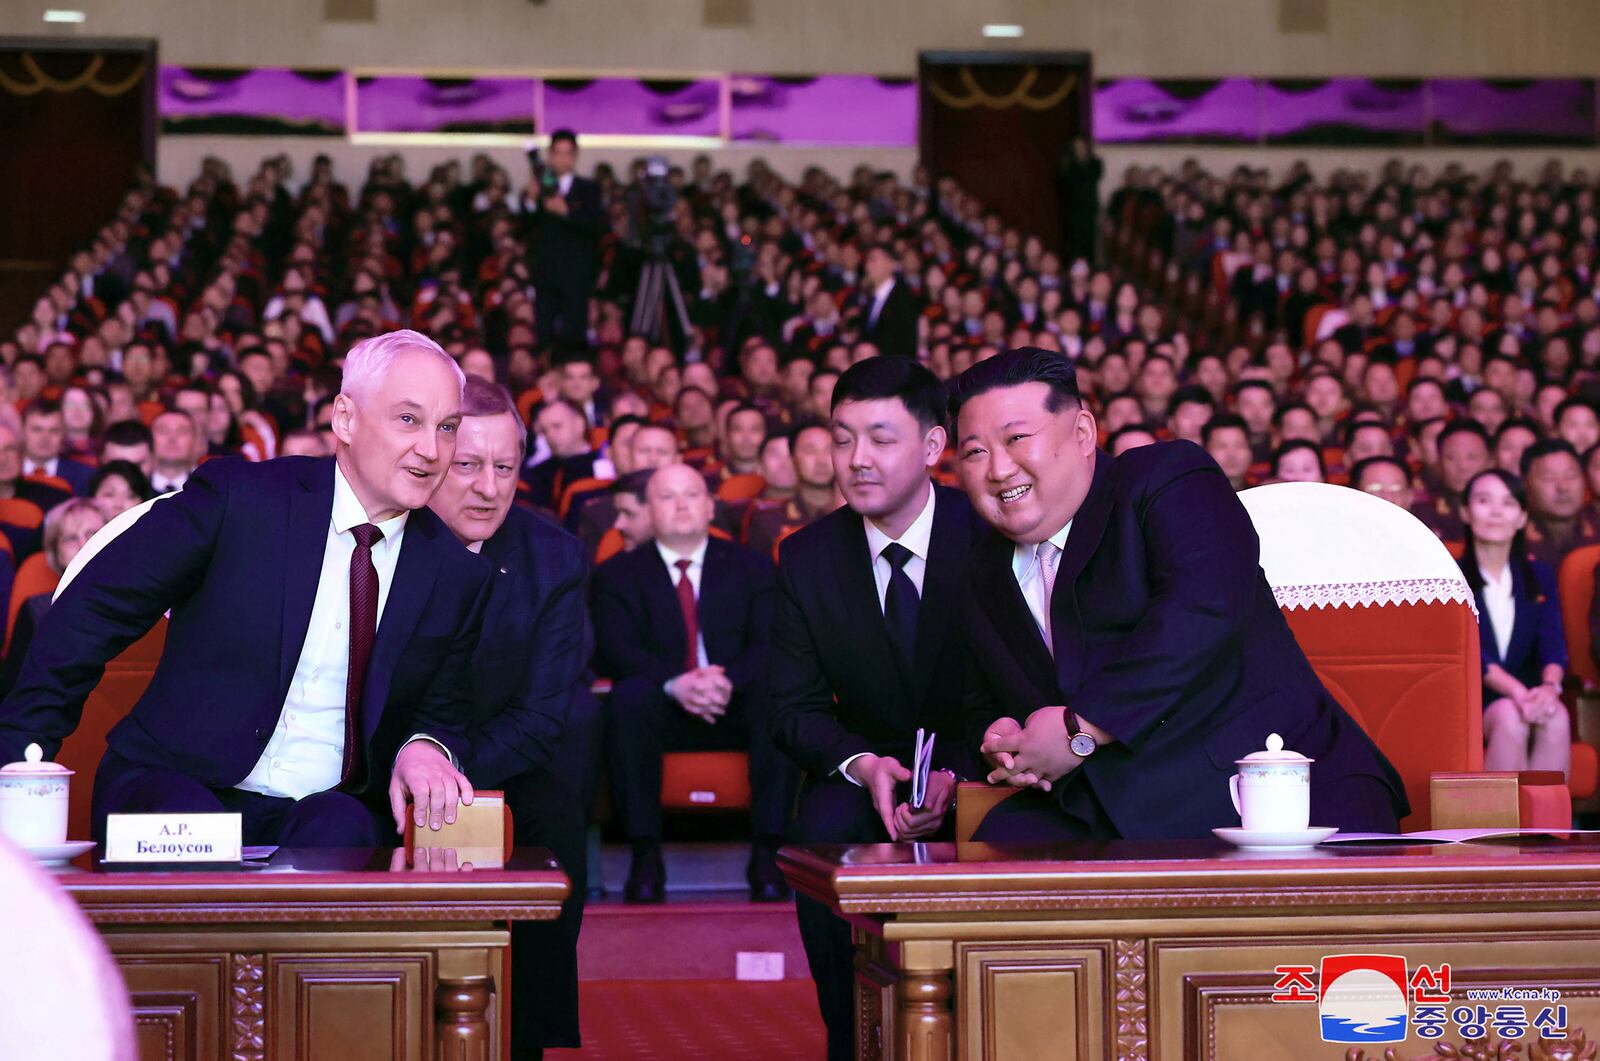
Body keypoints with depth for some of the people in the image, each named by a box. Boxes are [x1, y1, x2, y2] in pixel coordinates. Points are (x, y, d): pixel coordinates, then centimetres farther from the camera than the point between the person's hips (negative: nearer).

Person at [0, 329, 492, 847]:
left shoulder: (459, 573, 6)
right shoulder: (235, 497, -4)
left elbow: (443, 713, 14)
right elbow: (89, 613, 0)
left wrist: (424, 747, -12)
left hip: (328, 809, 3)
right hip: (172, 789, -2)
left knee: (340, 826, -33)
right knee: (187, 820, -37)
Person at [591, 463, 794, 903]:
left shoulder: (752, 567, 16)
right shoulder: (617, 574, 12)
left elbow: (769, 643, 0)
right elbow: (617, 649, -5)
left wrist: (730, 680, -23)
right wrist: (675, 683, -25)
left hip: (737, 706, 1)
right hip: (664, 711, -1)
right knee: (630, 697, -35)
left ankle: (766, 854, -31)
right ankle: (645, 857, -32)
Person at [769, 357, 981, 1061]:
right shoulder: (807, 557, -1)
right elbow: (794, 707, 0)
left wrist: (958, 774, -27)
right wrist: (861, 765, -22)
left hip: (978, 769, -2)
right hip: (863, 770, 2)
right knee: (823, 832, -31)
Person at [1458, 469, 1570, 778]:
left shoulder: (1539, 576, 14)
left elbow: (1553, 644, 0)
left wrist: (1550, 686, -25)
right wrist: (1515, 691, -28)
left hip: (1526, 691, 3)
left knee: (1557, 718, -31)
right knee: (1509, 718, -35)